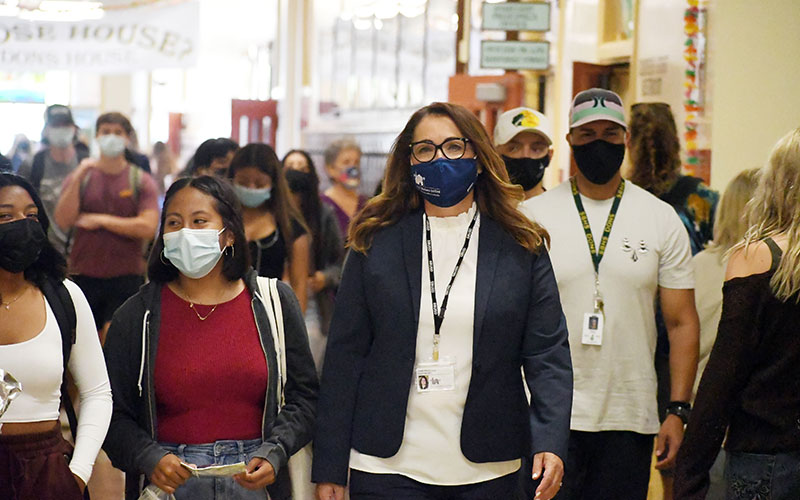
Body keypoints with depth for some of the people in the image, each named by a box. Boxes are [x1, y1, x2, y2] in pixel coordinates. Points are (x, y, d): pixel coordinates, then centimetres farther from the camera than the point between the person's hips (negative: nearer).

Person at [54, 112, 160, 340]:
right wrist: (78, 178, -14)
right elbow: (63, 220, -6)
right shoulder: (79, 177, 8)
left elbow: (148, 228, -9)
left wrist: (100, 220, -7)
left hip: (127, 276, -2)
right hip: (84, 275, 2)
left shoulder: (141, 181, 3)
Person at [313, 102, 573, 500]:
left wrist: (551, 441, -14)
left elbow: (548, 352, 1)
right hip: (387, 468, 0)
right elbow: (345, 354, 2)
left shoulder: (521, 247, 3)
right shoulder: (375, 242, 2)